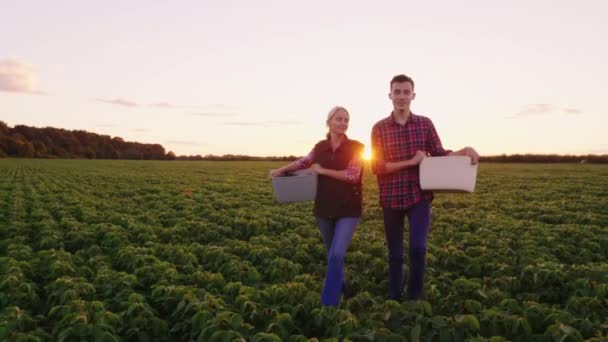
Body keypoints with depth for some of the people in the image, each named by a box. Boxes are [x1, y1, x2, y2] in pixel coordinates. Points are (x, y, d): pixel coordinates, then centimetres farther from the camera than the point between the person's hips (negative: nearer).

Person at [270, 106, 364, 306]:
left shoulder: (355, 147, -7)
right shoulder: (320, 147, 4)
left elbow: (352, 175, -18)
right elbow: (304, 162, 20)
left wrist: (322, 170, -13)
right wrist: (282, 170, 6)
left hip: (348, 209, -4)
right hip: (324, 208, 4)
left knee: (337, 255, -15)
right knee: (333, 254, 18)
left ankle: (329, 303, -4)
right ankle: (340, 288, 41)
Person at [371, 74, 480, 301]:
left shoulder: (425, 124, 4)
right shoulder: (379, 128, -2)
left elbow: (439, 155, 6)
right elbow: (377, 167, -7)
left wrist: (464, 151, -12)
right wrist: (411, 162, -15)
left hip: (419, 196, 0)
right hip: (391, 198, 0)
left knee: (417, 248, -13)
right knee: (395, 253, 10)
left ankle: (415, 298, 8)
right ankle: (394, 298, 27)